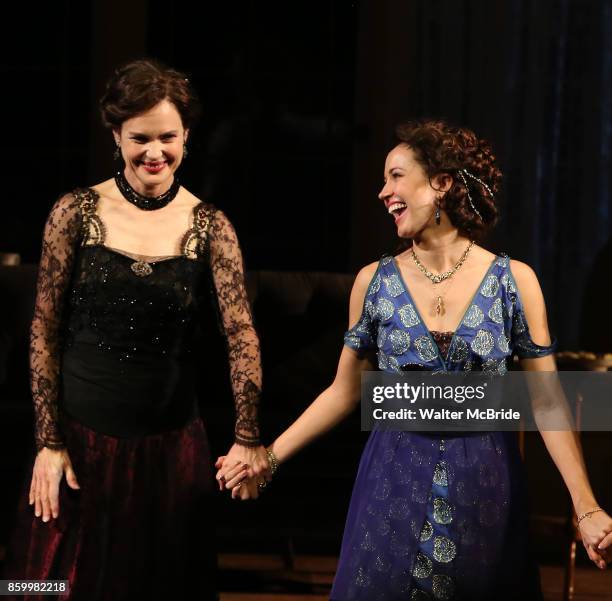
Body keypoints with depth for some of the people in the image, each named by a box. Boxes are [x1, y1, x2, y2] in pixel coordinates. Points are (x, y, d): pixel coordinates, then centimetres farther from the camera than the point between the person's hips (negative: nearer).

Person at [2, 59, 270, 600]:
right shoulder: (77, 213, -3)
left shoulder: (209, 226, -2)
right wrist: (49, 442, -6)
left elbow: (241, 333, -9)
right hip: (81, 440, 0)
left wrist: (248, 438, -18)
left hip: (171, 447, 1)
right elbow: (45, 331, -1)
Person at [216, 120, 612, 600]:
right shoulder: (375, 282, -1)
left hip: (485, 485, -1)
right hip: (394, 479, 1)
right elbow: (345, 391, 7)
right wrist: (271, 455, -1)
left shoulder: (514, 281, -6)